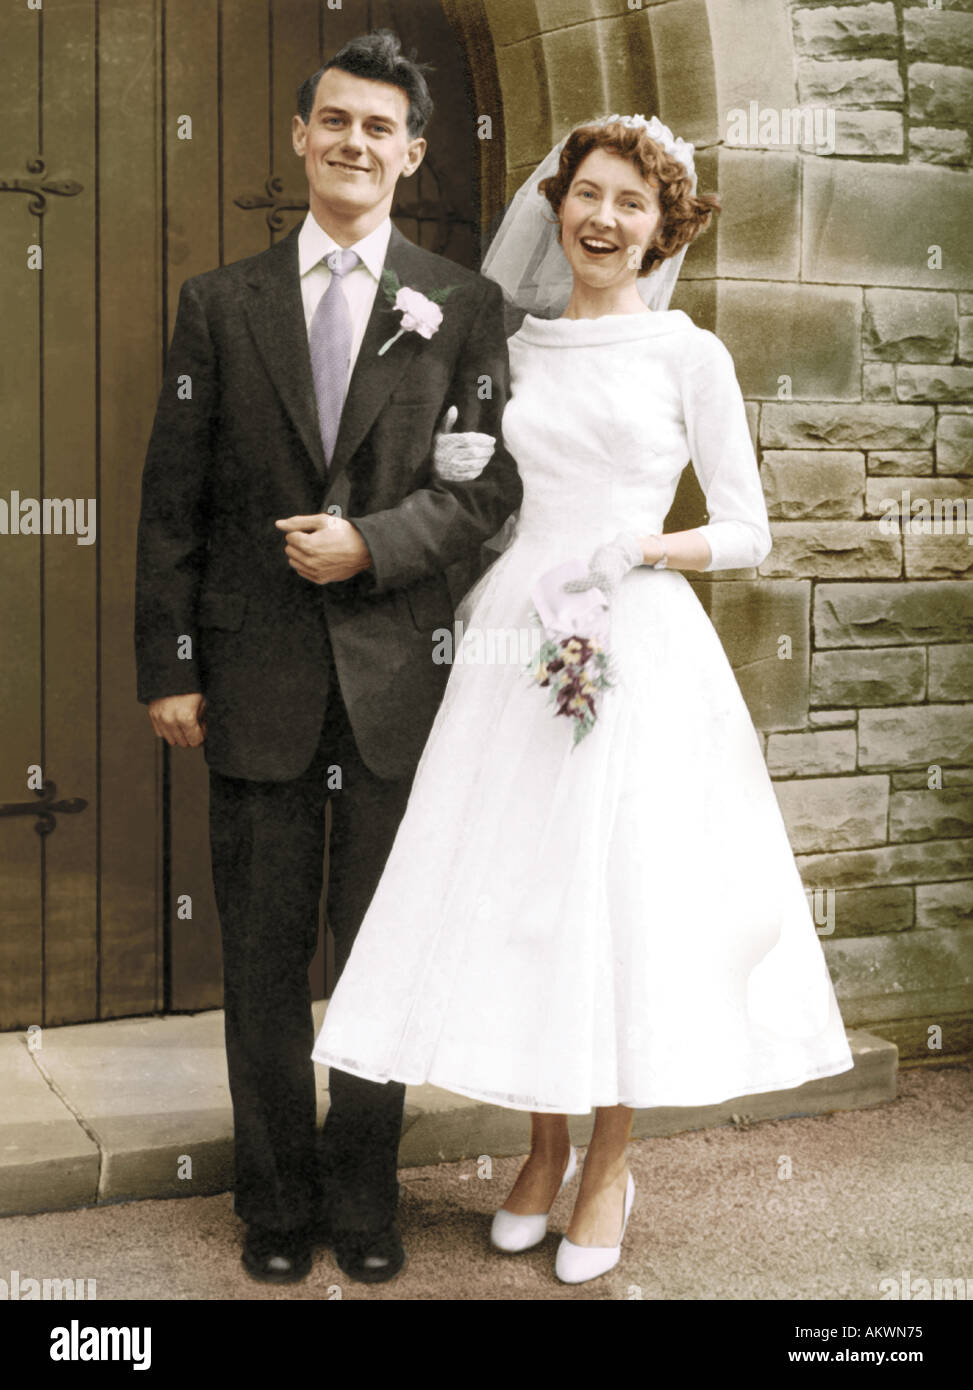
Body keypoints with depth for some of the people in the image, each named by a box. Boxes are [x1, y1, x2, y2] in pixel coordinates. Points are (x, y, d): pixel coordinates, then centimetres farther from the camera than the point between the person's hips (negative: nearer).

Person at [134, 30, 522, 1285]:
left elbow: (497, 478, 0)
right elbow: (171, 498, 4)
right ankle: (276, 1199, 26)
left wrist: (375, 542, -15)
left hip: (395, 670, 0)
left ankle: (363, 1197, 26)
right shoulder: (220, 302, 6)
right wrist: (167, 667, -1)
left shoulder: (462, 306, 4)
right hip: (256, 675, 1)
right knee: (262, 956, 9)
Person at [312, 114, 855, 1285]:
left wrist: (642, 549, -14)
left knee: (623, 896, -1)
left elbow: (745, 531, -1)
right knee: (518, 896, 6)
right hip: (515, 646, 4)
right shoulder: (518, 350, 12)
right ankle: (543, 1150, 26)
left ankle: (608, 1168, 19)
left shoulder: (690, 354, 2)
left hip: (639, 649, -3)